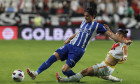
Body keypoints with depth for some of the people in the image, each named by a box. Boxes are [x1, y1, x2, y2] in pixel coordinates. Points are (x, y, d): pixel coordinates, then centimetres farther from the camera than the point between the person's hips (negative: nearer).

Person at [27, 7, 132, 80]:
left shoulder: (97, 26, -4)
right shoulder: (84, 22, 16)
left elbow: (111, 34, -5)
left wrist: (123, 41, -11)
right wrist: (70, 38, 33)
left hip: (78, 50, -6)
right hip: (70, 45, 6)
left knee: (65, 70, -15)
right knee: (54, 56, -11)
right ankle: (36, 73, -11)